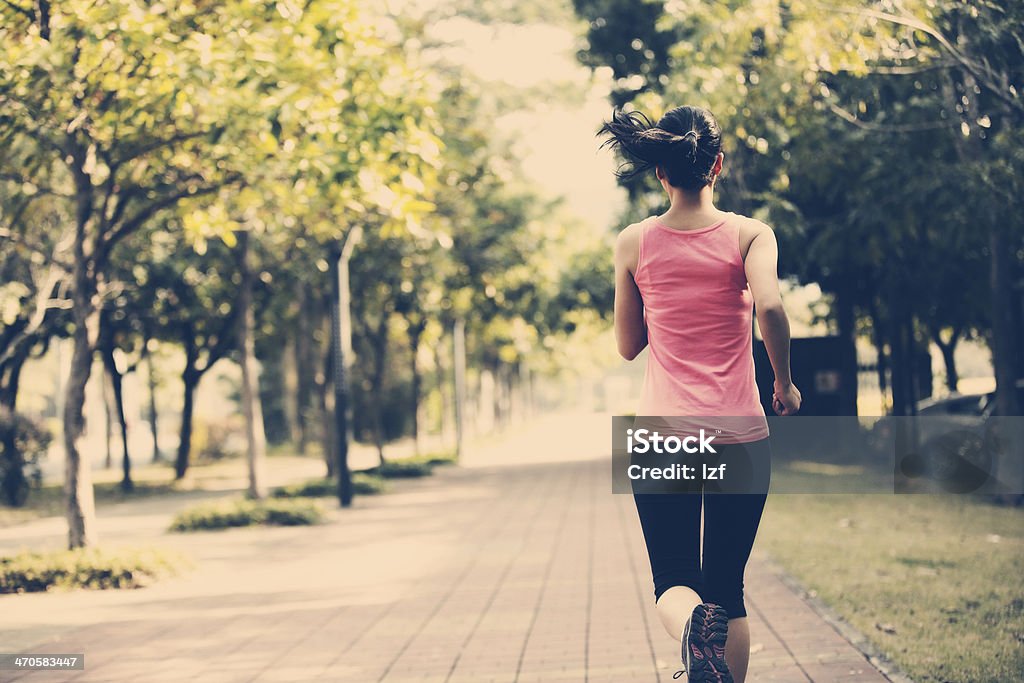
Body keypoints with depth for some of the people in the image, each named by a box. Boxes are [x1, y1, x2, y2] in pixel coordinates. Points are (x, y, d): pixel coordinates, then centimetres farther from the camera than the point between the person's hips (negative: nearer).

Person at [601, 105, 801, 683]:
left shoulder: (635, 244, 2)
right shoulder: (750, 234, -3)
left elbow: (628, 346, 10)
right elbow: (769, 306, -21)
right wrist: (785, 382, -7)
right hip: (740, 437, 0)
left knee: (674, 583, 7)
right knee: (727, 589, 13)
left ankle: (693, 624, -28)